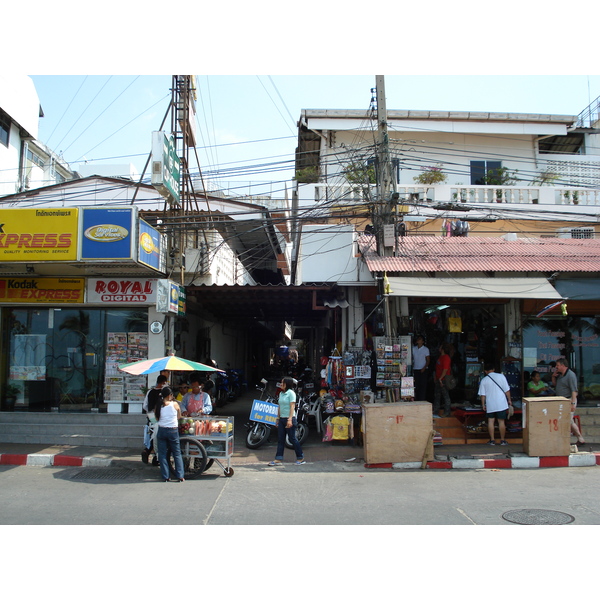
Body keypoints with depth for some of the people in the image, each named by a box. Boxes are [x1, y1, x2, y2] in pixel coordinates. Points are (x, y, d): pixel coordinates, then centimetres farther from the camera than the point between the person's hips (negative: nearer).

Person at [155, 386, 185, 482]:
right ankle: (180, 476, 6)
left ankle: (166, 476, 10)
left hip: (161, 431, 2)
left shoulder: (158, 406, -2)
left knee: (163, 454, 9)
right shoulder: (174, 404, -7)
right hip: (173, 431, -2)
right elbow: (179, 417, 4)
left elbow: (157, 418, 3)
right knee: (177, 454, 8)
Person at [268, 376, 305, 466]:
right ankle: (279, 459, 7)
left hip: (289, 419, -8)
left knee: (292, 439, -2)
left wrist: (290, 419, -22)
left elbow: (292, 407, -15)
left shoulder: (291, 393, -9)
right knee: (280, 439, 5)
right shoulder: (281, 393, 14)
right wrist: (278, 419, 18)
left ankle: (301, 458, 9)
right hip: (282, 419, 8)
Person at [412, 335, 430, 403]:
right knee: (416, 385, 5)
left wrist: (424, 368, -15)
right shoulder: (413, 348, 9)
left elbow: (428, 360, -2)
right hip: (415, 369, 3)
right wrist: (411, 368, 1)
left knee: (423, 385, -4)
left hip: (423, 370, -3)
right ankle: (416, 400, 12)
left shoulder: (426, 349, -1)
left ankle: (422, 400, -2)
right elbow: (412, 358, 13)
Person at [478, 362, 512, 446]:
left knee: (491, 421, 9)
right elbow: (507, 390, -1)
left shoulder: (484, 380, 0)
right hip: (501, 403, 0)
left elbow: (482, 394, 0)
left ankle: (492, 440, 10)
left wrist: (483, 404, 10)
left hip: (490, 404, 0)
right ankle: (502, 440, 13)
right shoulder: (501, 376, -2)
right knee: (501, 421, 6)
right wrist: (509, 400, 10)